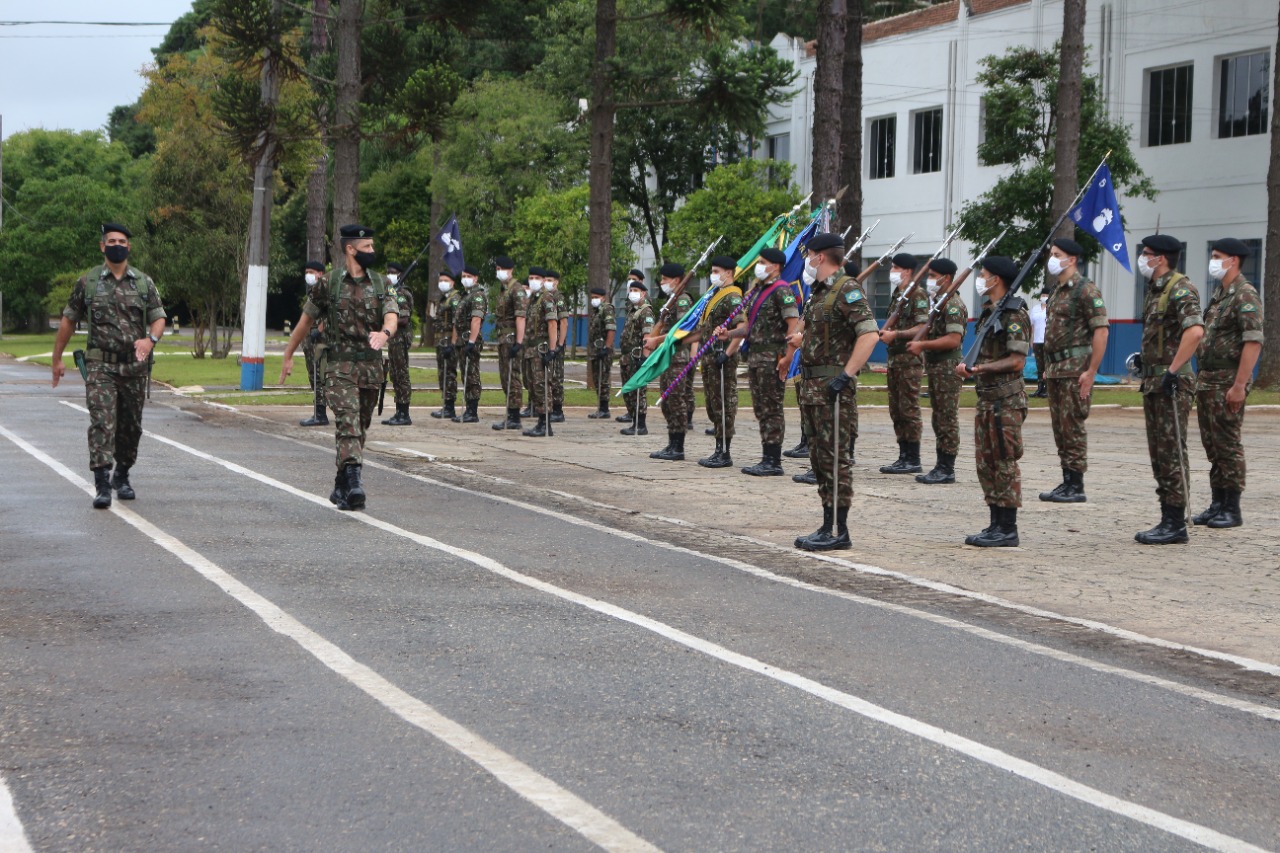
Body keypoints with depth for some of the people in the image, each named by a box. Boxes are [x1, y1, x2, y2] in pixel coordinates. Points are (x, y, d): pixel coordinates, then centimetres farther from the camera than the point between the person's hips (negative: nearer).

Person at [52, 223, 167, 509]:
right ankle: (102, 485, -17)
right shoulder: (87, 282, 3)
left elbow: (159, 318, 4)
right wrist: (57, 359, 11)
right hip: (100, 366, -2)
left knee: (131, 427, 10)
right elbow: (68, 321, 10)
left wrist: (150, 339, -18)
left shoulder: (144, 282, 7)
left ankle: (121, 477, 29)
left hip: (135, 367, 2)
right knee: (102, 423, -14)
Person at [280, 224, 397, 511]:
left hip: (371, 366, 4)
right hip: (340, 365, -4)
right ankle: (354, 483, -30)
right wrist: (288, 355, 13)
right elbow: (306, 320, 8)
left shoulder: (379, 284, 8)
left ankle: (341, 487, 22)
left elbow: (392, 315, -6)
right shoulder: (329, 283, -1)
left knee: (360, 428, 10)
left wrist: (385, 332, -30)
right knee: (347, 422, -19)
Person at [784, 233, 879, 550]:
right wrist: (788, 357, 30)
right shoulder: (818, 292, 17)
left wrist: (846, 375, -26)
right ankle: (827, 525, 16)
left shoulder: (847, 289, -13)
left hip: (833, 385, -10)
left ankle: (840, 531, -5)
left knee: (834, 457, -7)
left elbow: (869, 334, -23)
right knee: (819, 456, 11)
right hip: (811, 384, 10)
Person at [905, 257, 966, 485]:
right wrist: (920, 344, 9)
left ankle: (947, 469, -4)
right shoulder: (938, 302, 17)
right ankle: (942, 466, 18)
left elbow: (953, 339, -23)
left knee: (947, 419, -6)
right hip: (935, 367, 10)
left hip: (948, 369, -10)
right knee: (938, 418, 12)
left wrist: (923, 345, -20)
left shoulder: (953, 304, -14)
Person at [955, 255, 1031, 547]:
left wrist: (981, 368, -22)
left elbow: (1017, 360, -19)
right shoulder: (989, 313, 16)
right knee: (986, 463, 12)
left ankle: (1008, 530, -1)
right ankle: (996, 525, 18)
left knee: (1005, 463, -6)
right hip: (986, 397, 10)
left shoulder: (1014, 315, -13)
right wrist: (969, 367, 10)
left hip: (1006, 399, -10)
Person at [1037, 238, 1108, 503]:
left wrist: (1091, 372, -20)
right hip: (1055, 369, 9)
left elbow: (1101, 331, -16)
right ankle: (1067, 482, 15)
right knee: (1059, 427, 10)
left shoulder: (1086, 290, -11)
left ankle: (1076, 487, -4)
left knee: (1072, 426, -8)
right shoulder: (1056, 290, 17)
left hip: (1075, 369, -9)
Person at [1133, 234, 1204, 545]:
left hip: (1171, 383, -10)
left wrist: (1173, 370, -27)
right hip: (1152, 381, 10)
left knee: (1171, 452, -7)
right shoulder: (1154, 290, 16)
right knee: (1158, 453, 12)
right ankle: (1167, 519, 17)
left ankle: (1176, 525, -3)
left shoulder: (1180, 289, -15)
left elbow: (1195, 331, -29)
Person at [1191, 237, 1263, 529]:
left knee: (1228, 445, -5)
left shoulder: (1245, 296, -13)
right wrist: (1201, 379, 16)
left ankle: (1232, 509, 1)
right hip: (1207, 381, 9)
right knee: (1212, 445, 11)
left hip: (1228, 382, -9)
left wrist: (1239, 386, -23)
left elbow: (1253, 343, -20)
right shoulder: (1218, 295, 16)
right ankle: (1218, 505, 17)